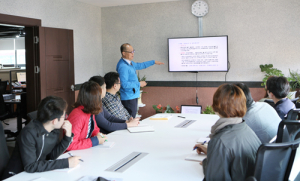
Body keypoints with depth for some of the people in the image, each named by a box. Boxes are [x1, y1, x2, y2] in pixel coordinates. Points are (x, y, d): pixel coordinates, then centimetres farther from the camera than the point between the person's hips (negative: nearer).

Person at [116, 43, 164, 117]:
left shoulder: (130, 62, 11)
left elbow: (139, 65, 31)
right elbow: (124, 84, -24)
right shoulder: (122, 66, -20)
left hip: (133, 96, 10)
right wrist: (139, 84, -14)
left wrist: (154, 62, 35)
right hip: (128, 98, -10)